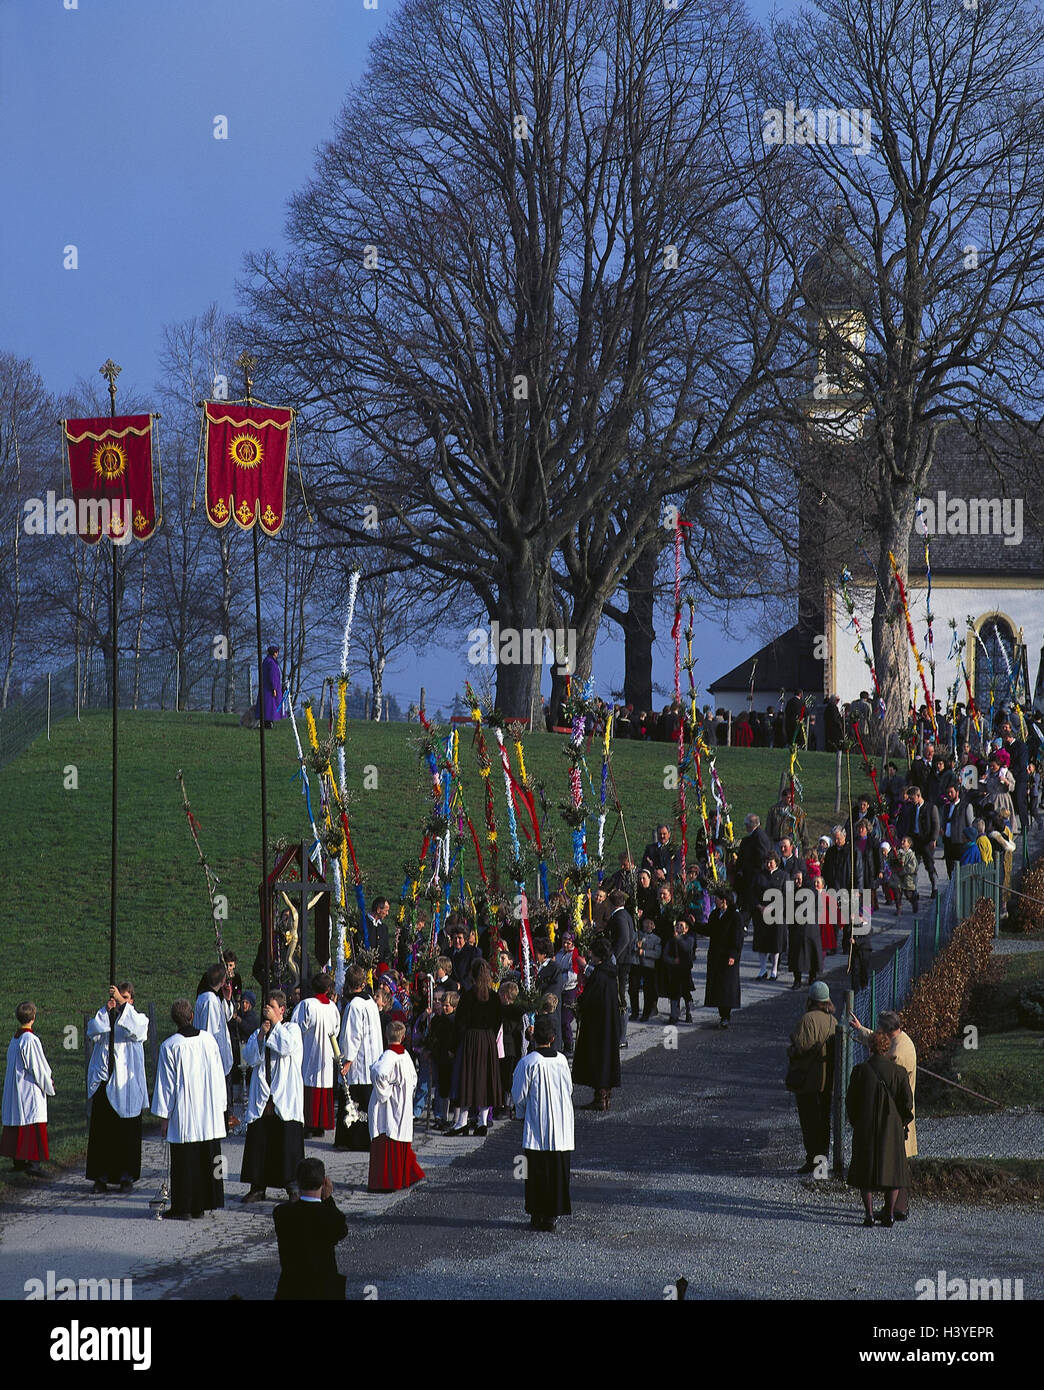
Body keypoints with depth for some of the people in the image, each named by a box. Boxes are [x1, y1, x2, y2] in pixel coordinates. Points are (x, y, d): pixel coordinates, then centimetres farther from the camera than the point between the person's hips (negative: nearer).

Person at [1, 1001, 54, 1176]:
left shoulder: (14, 1039, 8)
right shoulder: (31, 1040, -19)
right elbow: (37, 1068, -17)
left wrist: (46, 1079, 19)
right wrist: (49, 1086, -2)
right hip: (30, 1090, -9)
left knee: (17, 1125, 13)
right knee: (34, 1127, -7)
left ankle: (18, 1161, 18)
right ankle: (32, 1163, -11)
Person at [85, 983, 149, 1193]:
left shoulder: (139, 1018, 6)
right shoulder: (104, 1017, 13)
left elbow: (136, 1029, -18)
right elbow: (93, 1032, -6)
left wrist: (122, 1003, -24)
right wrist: (106, 1009, -13)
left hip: (126, 1085, -2)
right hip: (104, 1081, 2)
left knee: (127, 1132, 1)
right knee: (101, 1130, 1)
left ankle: (126, 1175, 9)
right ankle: (101, 1176, 5)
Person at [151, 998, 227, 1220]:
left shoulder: (169, 1046, -11)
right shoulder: (209, 1039, 1)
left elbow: (166, 1084, -8)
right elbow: (219, 1076, 8)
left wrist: (164, 1117, -2)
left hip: (184, 1117, -4)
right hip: (210, 1114, 4)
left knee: (184, 1164, 0)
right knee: (208, 1158, 11)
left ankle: (182, 1207, 2)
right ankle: (202, 1205, 16)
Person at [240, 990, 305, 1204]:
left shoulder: (292, 1029, 4)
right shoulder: (257, 1032, 15)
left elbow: (287, 1047, -17)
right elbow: (249, 1058, 2)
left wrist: (275, 1023, -10)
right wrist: (261, 1036, -9)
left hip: (285, 1098, -4)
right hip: (262, 1096, 4)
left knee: (288, 1142, -6)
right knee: (258, 1142, 2)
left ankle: (293, 1186, -1)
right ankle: (257, 1187, 8)